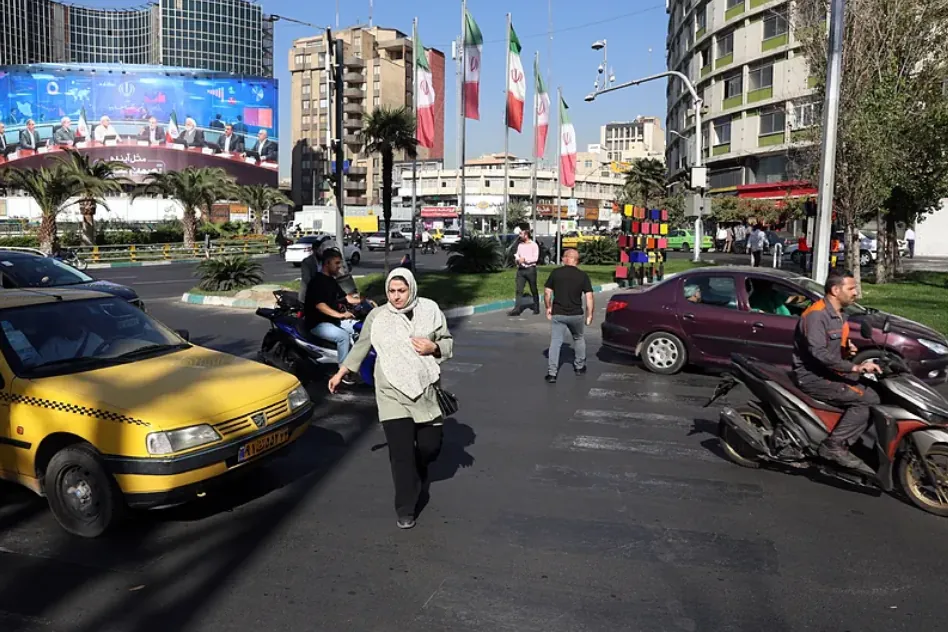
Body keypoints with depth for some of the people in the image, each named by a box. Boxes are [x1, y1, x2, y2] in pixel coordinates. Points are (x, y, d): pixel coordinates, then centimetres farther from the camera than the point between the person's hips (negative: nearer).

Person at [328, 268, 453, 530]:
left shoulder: (430, 309, 0)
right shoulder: (377, 316, 0)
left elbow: (448, 341, 6)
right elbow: (361, 346, 11)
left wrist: (434, 348, -15)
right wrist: (341, 372, 11)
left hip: (426, 392, 2)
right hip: (393, 395, -1)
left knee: (430, 446, 10)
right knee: (401, 452, -7)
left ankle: (419, 476, 46)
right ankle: (406, 509, 6)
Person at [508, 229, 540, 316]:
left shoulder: (533, 245, -5)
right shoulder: (520, 245, 13)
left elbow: (535, 258, -12)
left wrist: (525, 259, -21)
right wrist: (516, 259, -1)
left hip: (530, 269, -4)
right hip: (520, 270, 4)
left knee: (534, 290, 8)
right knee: (519, 290, -5)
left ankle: (536, 308, 21)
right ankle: (516, 309, -10)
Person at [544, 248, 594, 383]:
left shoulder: (555, 273, -2)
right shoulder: (583, 276, -2)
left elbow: (547, 293, -1)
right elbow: (589, 297, -6)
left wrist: (548, 307, 13)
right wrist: (589, 314, 3)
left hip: (558, 314, -1)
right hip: (576, 314, 1)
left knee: (555, 342, 0)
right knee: (579, 338, 24)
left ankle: (552, 373, -9)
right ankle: (579, 367, 33)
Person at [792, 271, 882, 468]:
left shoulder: (840, 315, 12)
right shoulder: (817, 314, -19)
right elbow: (818, 353, -30)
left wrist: (846, 350, 5)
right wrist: (855, 367, -30)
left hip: (829, 371, 10)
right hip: (812, 376, -10)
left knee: (873, 386, 0)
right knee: (868, 399, -18)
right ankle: (834, 445, -13)